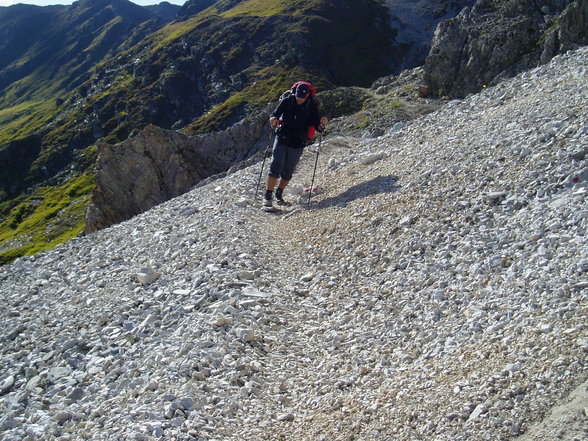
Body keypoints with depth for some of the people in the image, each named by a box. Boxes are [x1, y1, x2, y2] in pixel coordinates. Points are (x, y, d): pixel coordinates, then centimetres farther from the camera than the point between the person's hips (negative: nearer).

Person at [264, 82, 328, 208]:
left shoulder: (312, 106, -3)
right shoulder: (287, 101, -4)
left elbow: (316, 126, -3)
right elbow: (276, 113, -1)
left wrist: (322, 125, -26)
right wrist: (273, 119, -25)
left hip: (298, 144, 1)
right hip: (282, 140, -1)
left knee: (288, 172, 7)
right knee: (276, 167, -10)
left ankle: (279, 194, 26)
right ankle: (267, 196, -6)